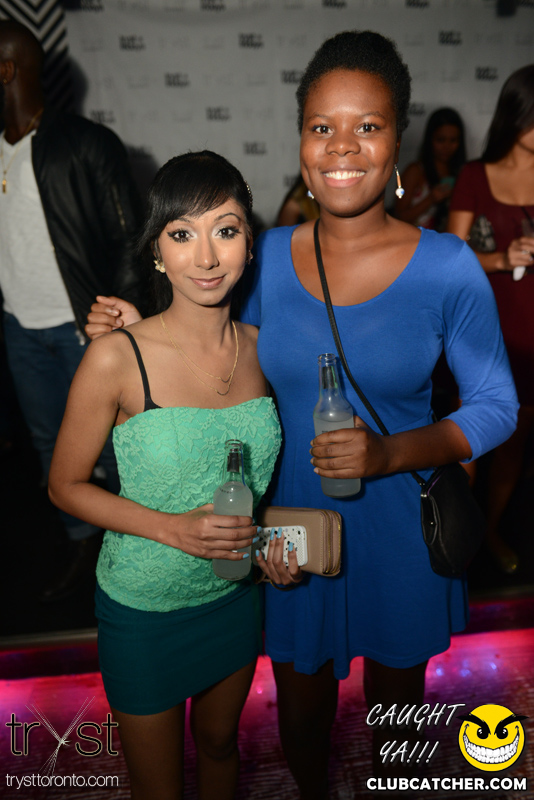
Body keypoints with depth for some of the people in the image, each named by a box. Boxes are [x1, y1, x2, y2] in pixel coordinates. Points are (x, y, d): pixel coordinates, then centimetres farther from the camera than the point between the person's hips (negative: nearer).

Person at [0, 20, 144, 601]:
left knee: (108, 442, 2)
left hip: (84, 324, -6)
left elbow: (127, 238, -9)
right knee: (49, 442, 14)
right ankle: (82, 544, 32)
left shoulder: (87, 145, -8)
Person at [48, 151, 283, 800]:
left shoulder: (260, 346, -9)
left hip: (235, 594, 4)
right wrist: (172, 528, -24)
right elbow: (66, 486, -12)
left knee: (220, 743, 30)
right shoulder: (115, 360, -23)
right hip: (144, 607, -4)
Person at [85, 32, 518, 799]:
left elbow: (496, 406, -7)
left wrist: (392, 453, -23)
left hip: (400, 539, -1)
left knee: (395, 709, 25)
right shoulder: (268, 256, -7)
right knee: (301, 712, 24)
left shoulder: (448, 267, -14)